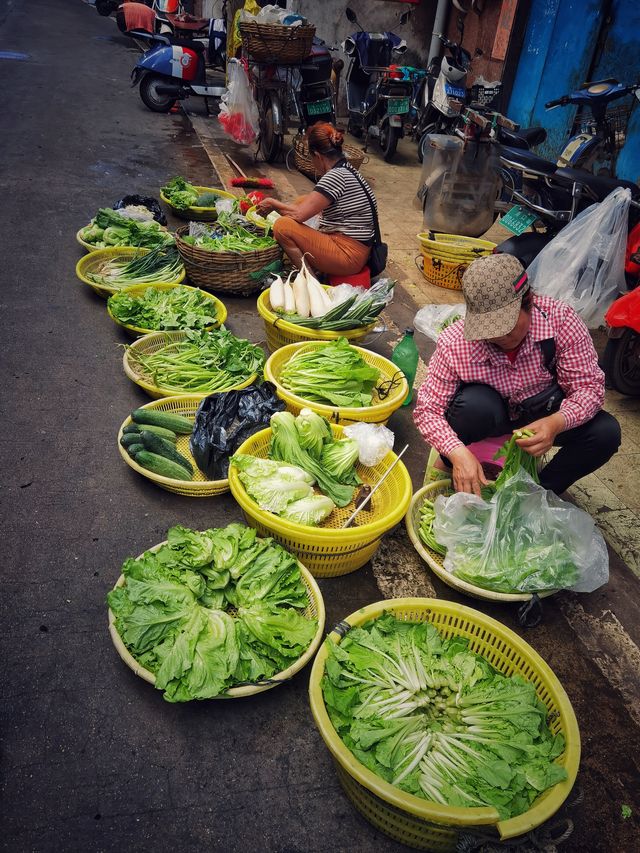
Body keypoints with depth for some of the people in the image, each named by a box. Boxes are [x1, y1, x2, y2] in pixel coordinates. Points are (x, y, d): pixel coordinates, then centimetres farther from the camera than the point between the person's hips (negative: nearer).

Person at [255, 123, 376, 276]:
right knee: (303, 200, 20)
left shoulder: (335, 176, -17)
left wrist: (273, 203, -1)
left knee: (282, 226, -17)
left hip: (348, 256, -10)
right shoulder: (348, 171, 14)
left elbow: (299, 214, -18)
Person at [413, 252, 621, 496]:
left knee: (606, 432, -21)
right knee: (474, 403, -37)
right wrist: (458, 453, -42)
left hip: (544, 410, 3)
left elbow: (588, 386, -19)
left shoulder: (560, 319, -25)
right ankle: (448, 465, -5)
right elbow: (427, 409, -24)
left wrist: (556, 423, -40)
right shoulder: (453, 344, -28)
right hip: (488, 414, -2)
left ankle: (541, 492, 2)